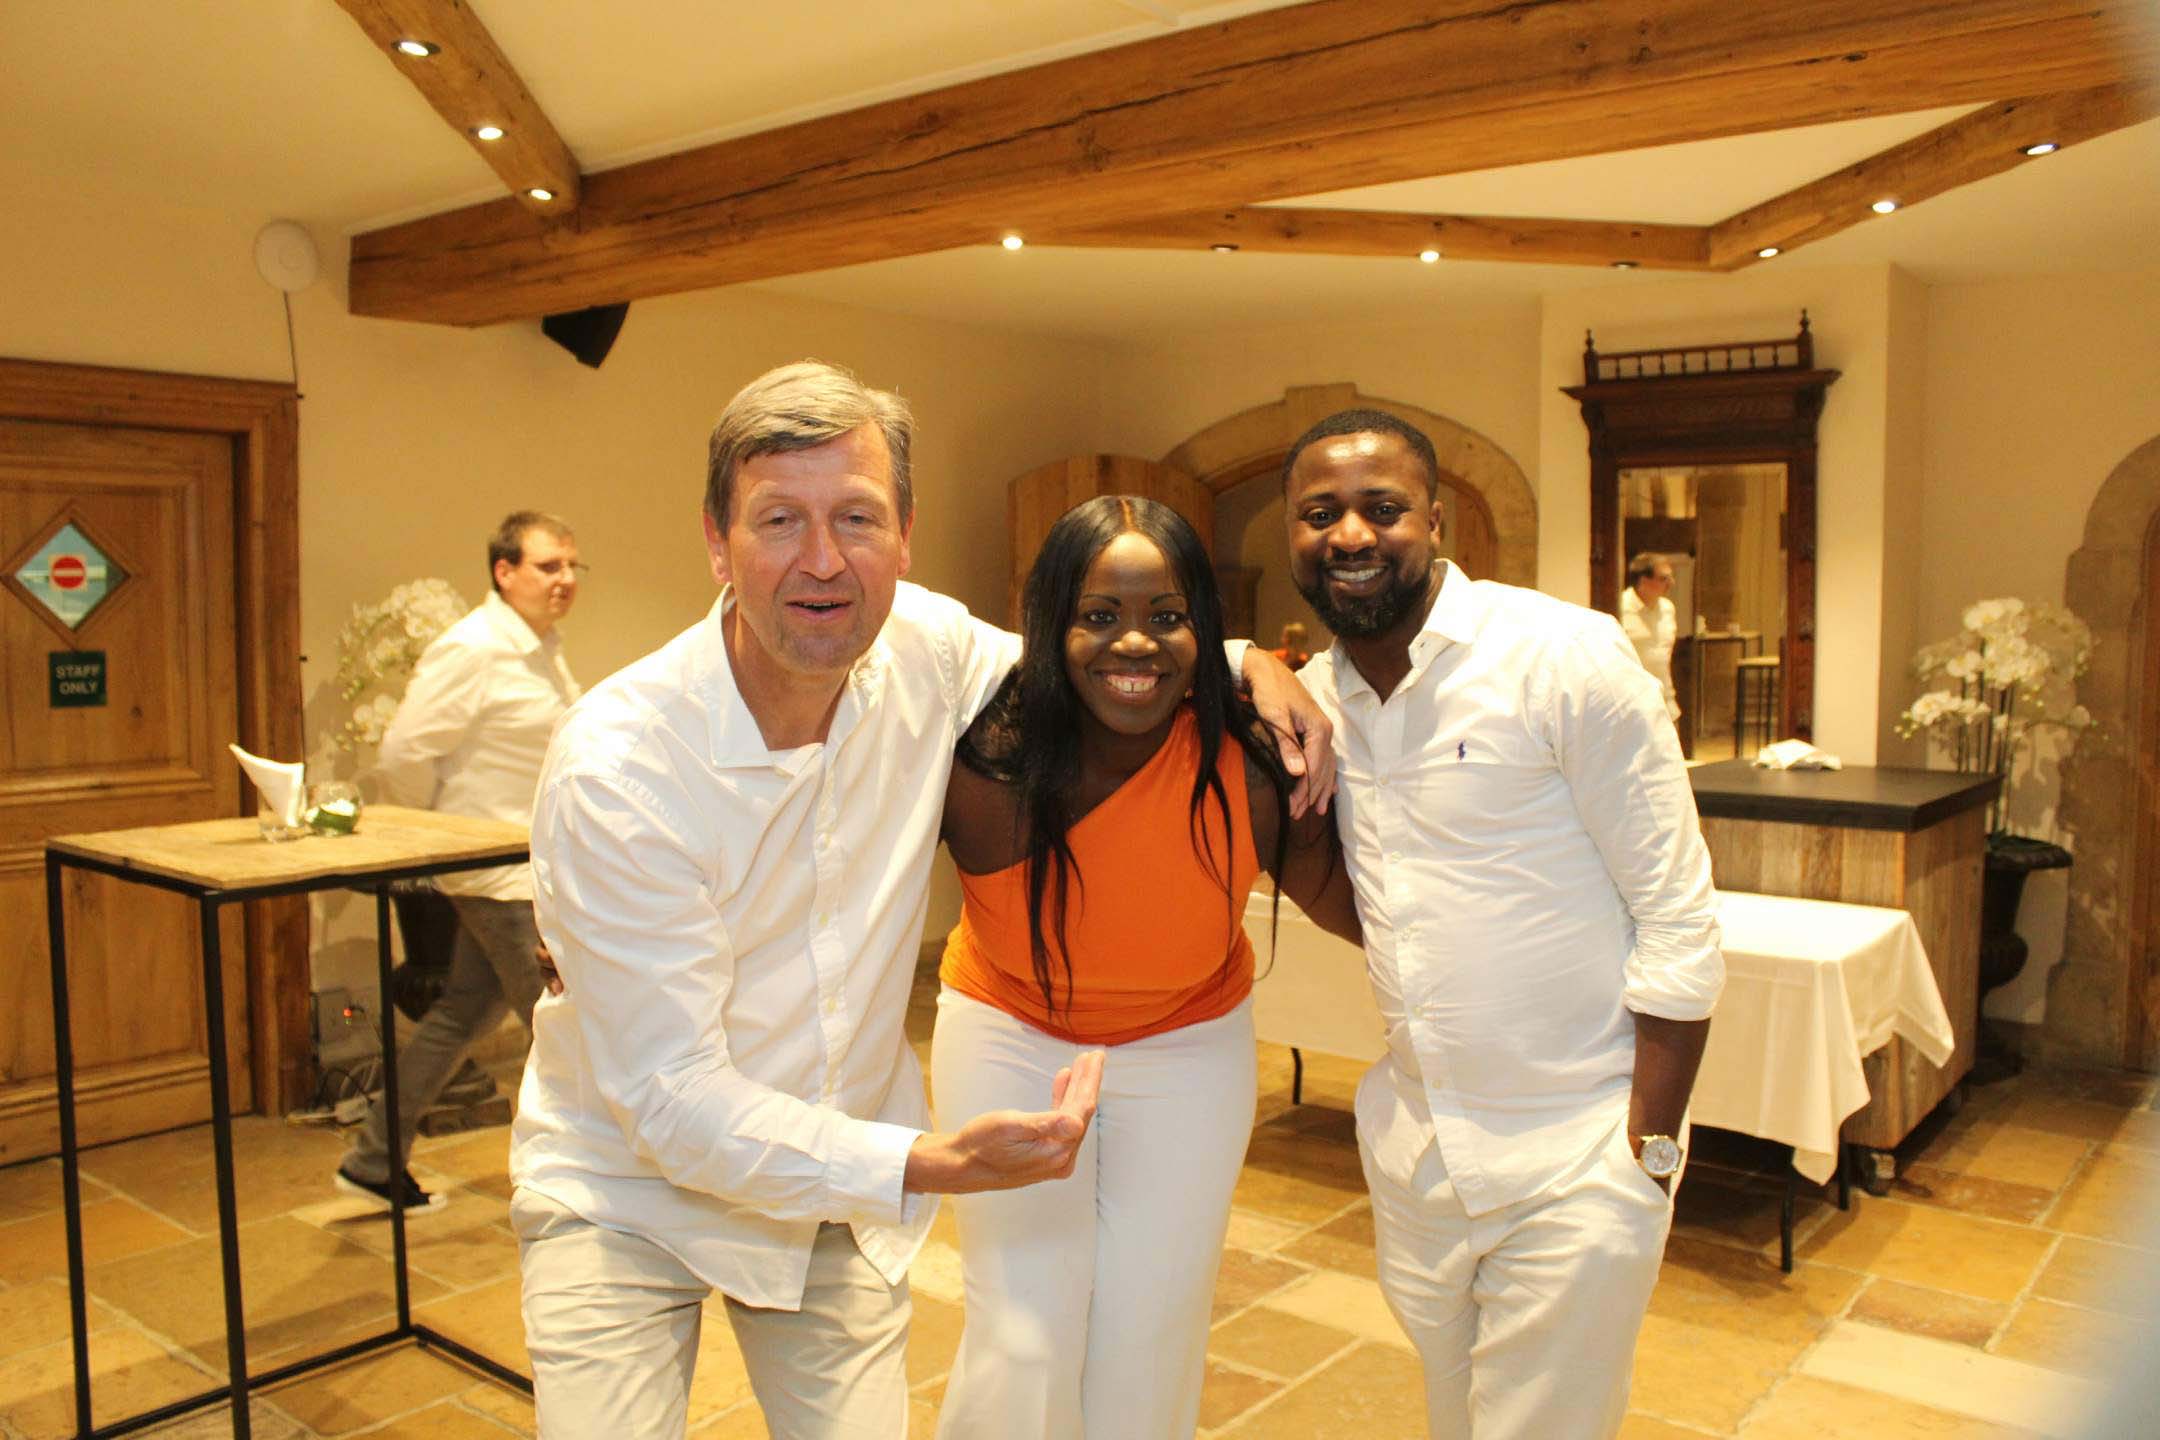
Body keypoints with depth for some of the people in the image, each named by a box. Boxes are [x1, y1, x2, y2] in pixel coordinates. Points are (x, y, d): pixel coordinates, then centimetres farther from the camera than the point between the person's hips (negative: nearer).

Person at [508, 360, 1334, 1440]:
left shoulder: (923, 644, -14)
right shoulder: (613, 770, -28)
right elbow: (671, 1097, -25)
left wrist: (1243, 659, -9)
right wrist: (931, 1165, -36)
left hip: (838, 1183, 4)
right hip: (633, 1188, -3)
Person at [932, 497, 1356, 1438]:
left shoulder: (1249, 766, -23)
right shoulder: (985, 763, -27)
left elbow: (1336, 894, -6)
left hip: (1188, 1047, 1)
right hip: (1010, 1034, -1)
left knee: (1151, 1349, 10)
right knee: (1023, 1349, 1)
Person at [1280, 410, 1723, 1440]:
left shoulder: (1566, 657, -15)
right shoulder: (1312, 696, 0)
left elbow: (1679, 927, -13)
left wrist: (1647, 1154, -13)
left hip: (1574, 1161, -5)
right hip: (1410, 1144, 5)